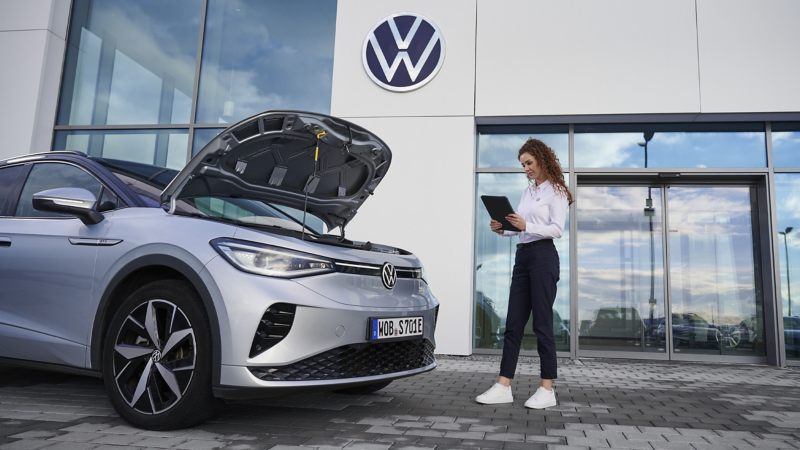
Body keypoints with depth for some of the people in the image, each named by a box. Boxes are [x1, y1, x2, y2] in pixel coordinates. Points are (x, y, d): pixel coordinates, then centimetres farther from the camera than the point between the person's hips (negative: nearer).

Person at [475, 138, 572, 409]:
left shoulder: (556, 191, 0)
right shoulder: (527, 191, 21)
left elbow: (557, 229, -11)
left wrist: (526, 226, -23)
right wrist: (502, 229, 0)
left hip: (543, 256, -7)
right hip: (522, 256, 7)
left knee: (542, 323, -5)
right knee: (513, 323, 3)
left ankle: (547, 389, 3)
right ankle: (503, 387, 5)